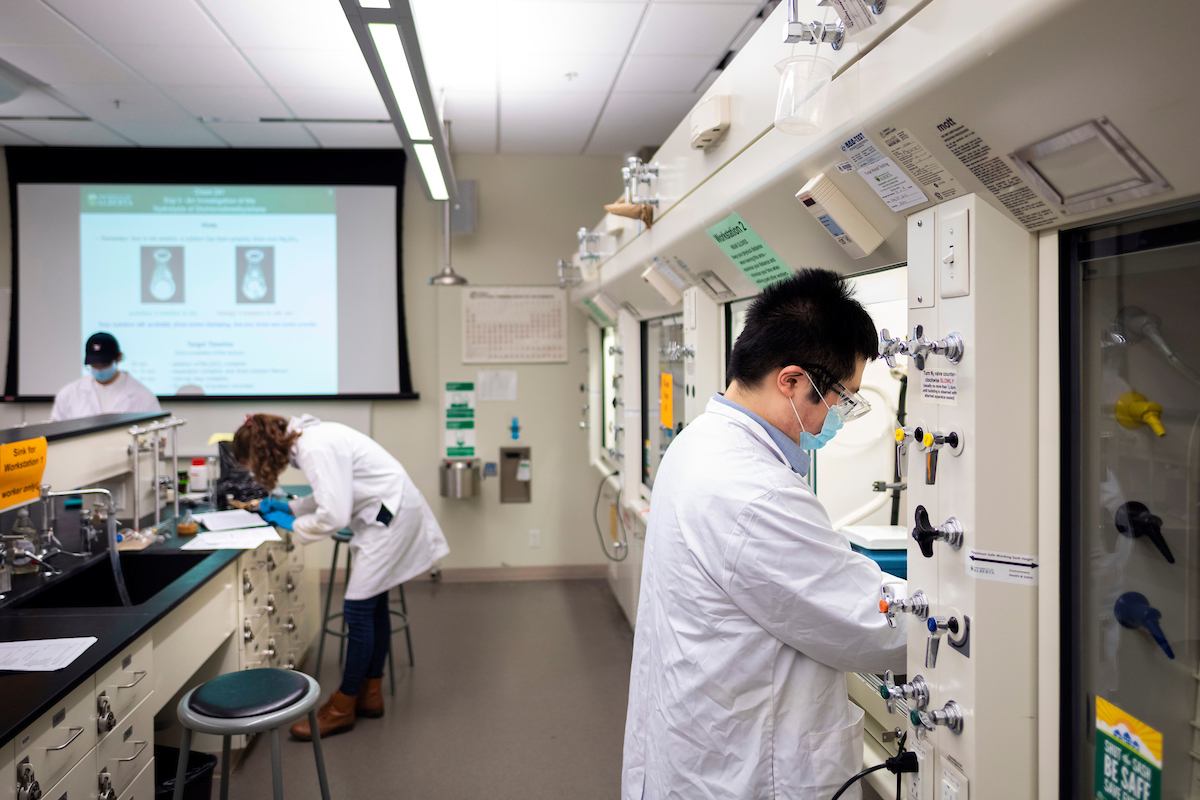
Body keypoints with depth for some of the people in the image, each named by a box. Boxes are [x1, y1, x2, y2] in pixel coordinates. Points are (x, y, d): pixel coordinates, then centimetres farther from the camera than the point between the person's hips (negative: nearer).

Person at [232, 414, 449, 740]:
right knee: (373, 605, 16)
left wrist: (292, 525, -7)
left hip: (392, 515, -10)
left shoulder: (316, 448, -23)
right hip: (388, 512, 10)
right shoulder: (309, 438, 7)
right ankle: (370, 694, 28)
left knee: (358, 610, -4)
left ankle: (343, 708, 9)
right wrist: (289, 506, 10)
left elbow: (334, 516, -24)